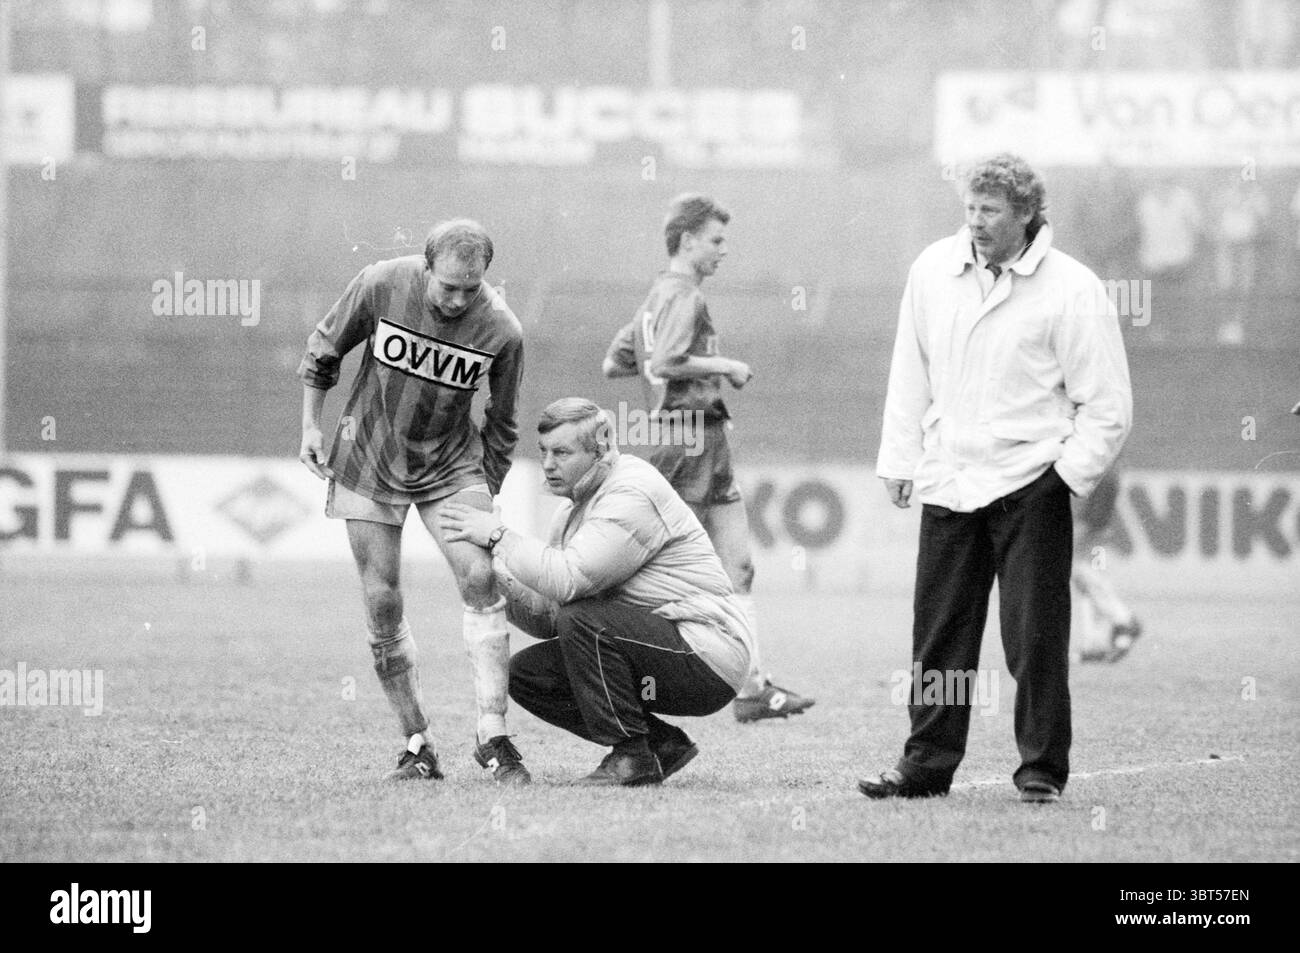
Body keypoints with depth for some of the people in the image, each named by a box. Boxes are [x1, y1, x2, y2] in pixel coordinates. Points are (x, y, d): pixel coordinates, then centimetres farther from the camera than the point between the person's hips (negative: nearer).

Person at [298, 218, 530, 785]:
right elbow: (324, 350, 1)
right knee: (382, 604, -3)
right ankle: (417, 747, 8)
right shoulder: (381, 286, -17)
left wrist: (487, 499, 4)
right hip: (368, 460, 0)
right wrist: (311, 427, 0)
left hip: (451, 463, 0)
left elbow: (501, 424, 0)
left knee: (480, 579, -18)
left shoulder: (500, 330, -15)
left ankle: (492, 737, -15)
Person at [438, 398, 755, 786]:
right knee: (525, 673, 3)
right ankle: (663, 744, 5)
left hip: (708, 659, -10)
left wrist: (499, 537, -19)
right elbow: (549, 618, 11)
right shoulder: (573, 513, 15)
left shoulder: (632, 494, -16)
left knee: (581, 620, -27)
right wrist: (501, 581, -6)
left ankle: (631, 757, -17)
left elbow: (569, 580, -28)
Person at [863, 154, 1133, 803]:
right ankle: (927, 763, 15)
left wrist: (1069, 474, -10)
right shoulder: (933, 271, 7)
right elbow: (910, 376, 16)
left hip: (1030, 486, -4)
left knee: (1035, 636, -4)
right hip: (947, 483, 4)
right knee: (938, 635, 7)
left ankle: (1043, 769, 5)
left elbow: (1107, 407, -4)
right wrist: (899, 460, 13)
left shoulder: (1072, 291, -6)